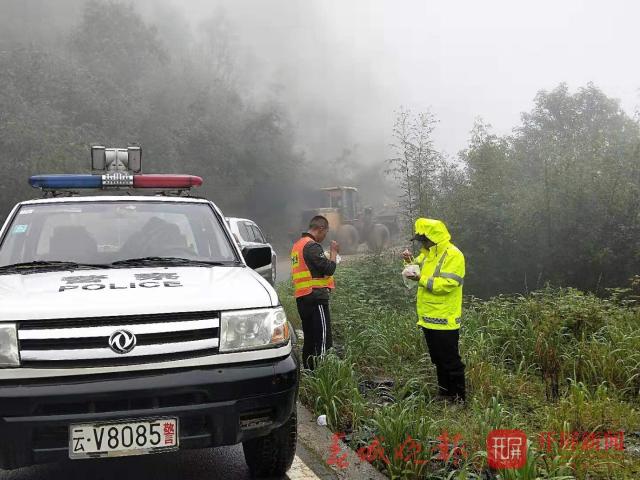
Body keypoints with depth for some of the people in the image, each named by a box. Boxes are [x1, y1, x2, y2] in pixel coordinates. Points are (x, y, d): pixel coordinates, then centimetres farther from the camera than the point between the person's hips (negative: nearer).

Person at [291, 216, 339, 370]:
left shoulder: (297, 245, 18)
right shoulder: (312, 246, -13)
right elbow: (328, 269, -16)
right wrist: (334, 252, -3)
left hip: (301, 298, 10)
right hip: (316, 297, -10)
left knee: (309, 339, 14)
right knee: (323, 340, -9)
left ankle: (309, 371, 19)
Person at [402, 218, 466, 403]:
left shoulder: (453, 255, -16)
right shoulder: (428, 253, 13)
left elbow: (447, 283, -25)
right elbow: (418, 270, 25)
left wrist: (421, 279, -25)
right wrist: (409, 261, 4)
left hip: (444, 319, -9)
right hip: (429, 318, 9)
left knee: (450, 360, -2)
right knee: (437, 359, 17)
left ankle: (459, 397, 7)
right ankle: (444, 392, 28)